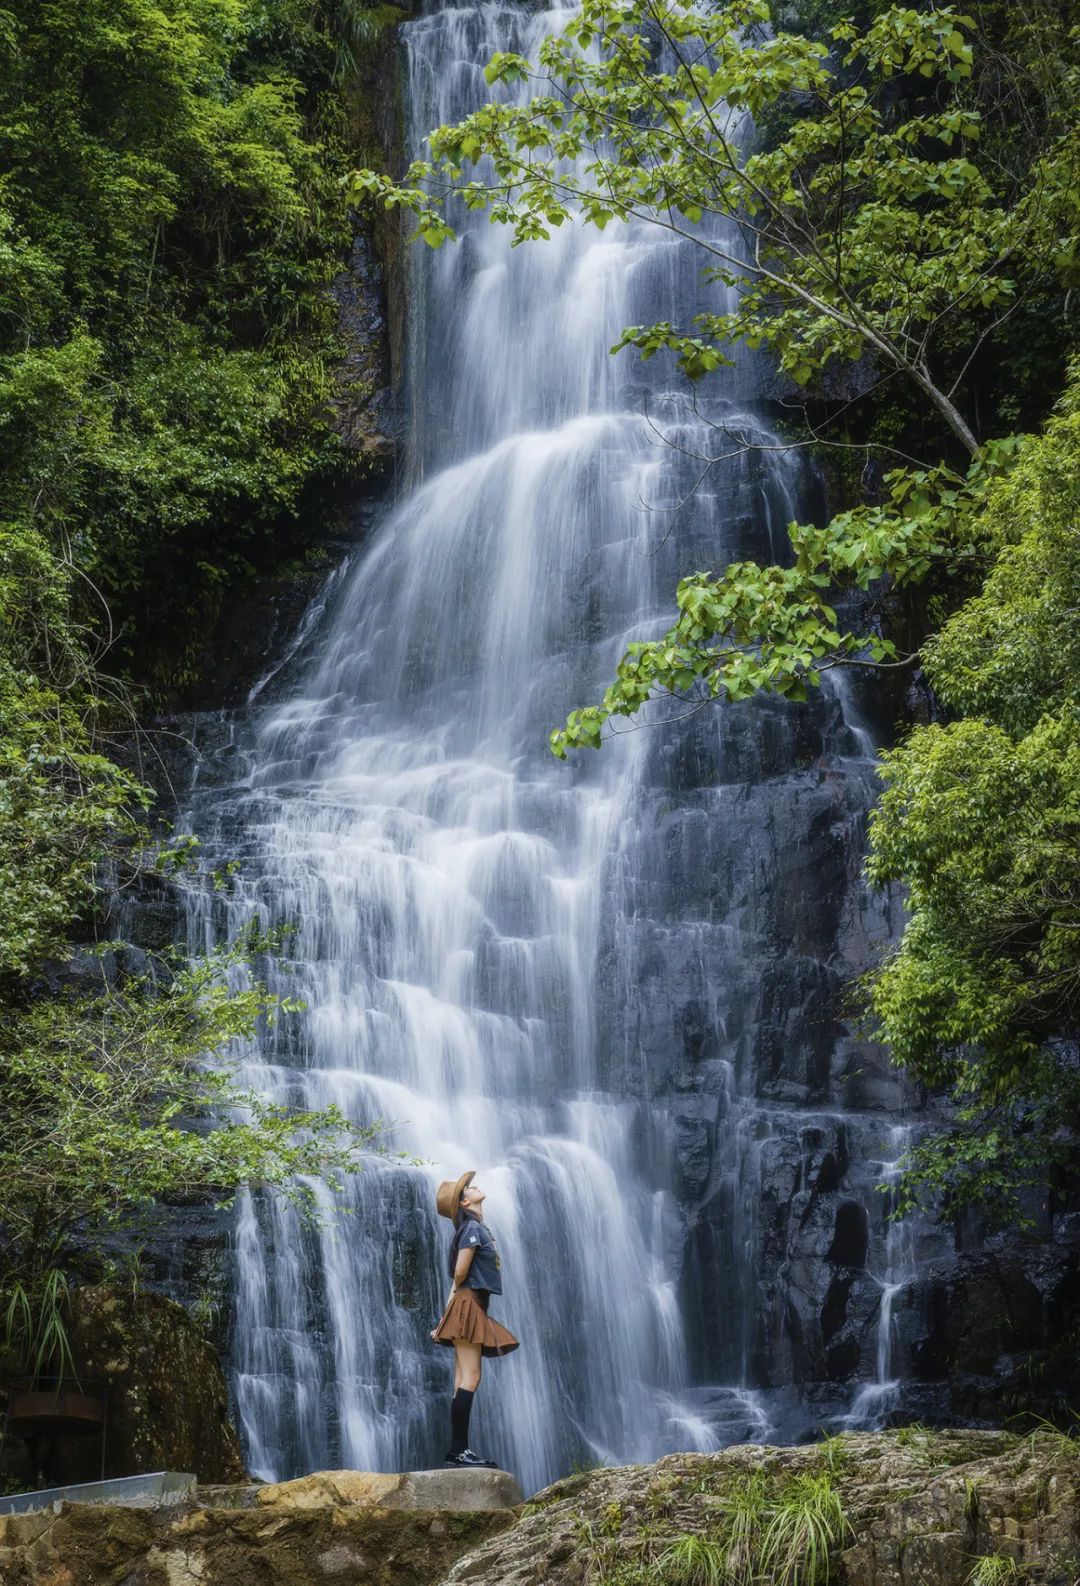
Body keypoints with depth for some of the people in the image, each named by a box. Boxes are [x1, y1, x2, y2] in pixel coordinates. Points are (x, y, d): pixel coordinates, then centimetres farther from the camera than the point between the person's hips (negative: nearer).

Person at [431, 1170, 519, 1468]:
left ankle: (457, 1450, 7)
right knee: (470, 1379, -13)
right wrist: (459, 1291, 7)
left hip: (473, 1309, 9)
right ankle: (459, 1449, -16)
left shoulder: (476, 1228, 19)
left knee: (464, 1383, 7)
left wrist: (450, 1307, 14)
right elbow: (460, 1272, -14)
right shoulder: (472, 1228, -9)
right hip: (468, 1305, -9)